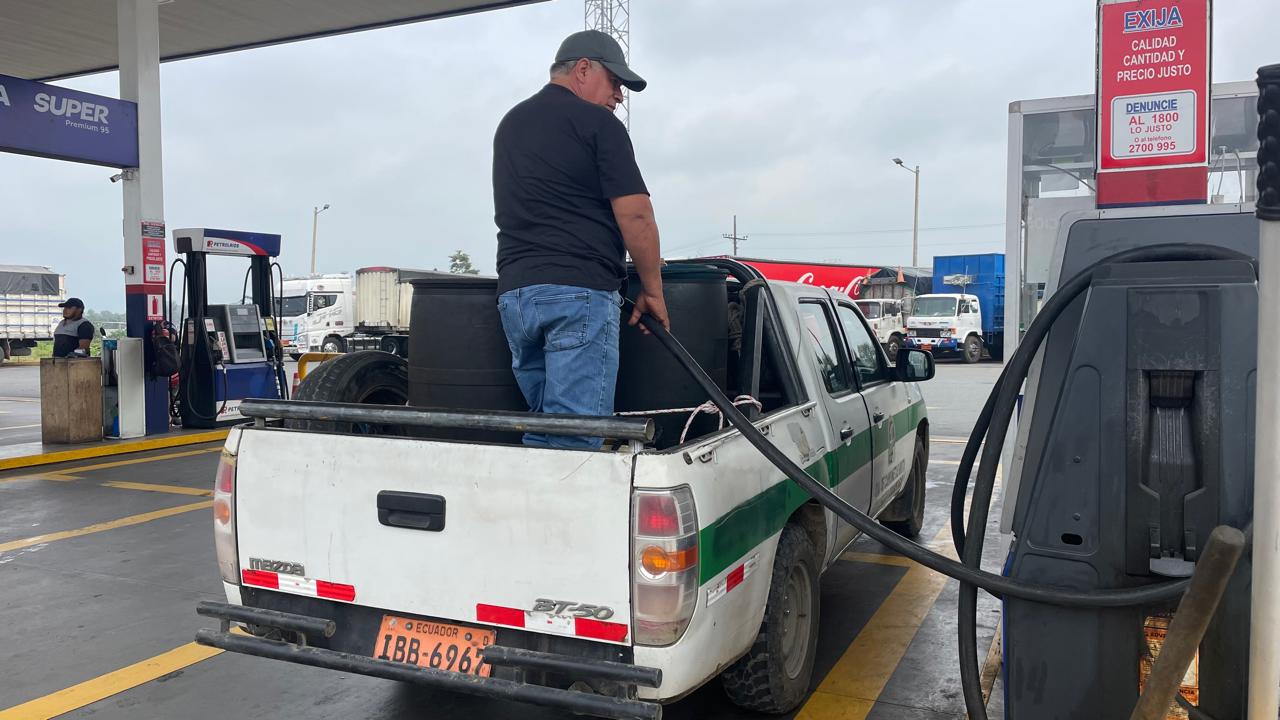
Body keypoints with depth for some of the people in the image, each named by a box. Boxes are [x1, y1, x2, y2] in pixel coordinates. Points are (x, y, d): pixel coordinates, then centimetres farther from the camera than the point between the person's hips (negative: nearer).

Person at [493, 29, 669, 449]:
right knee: (575, 438, -9)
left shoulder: (509, 125, 23)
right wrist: (652, 290, 2)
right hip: (580, 292, -7)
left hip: (513, 292, 7)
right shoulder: (596, 122, -1)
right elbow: (635, 214, -8)